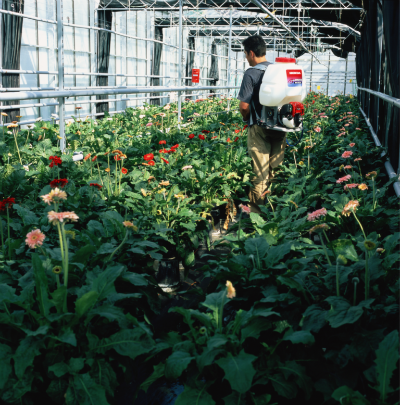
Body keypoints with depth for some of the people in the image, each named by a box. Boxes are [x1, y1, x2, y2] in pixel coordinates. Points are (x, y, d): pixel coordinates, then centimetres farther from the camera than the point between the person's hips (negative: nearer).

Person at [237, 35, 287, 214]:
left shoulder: (251, 73, -12)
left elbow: (244, 106, -17)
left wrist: (246, 118, 3)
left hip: (260, 127, -5)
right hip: (280, 127, 6)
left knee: (261, 171, 1)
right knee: (277, 169, 13)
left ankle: (257, 207, 8)